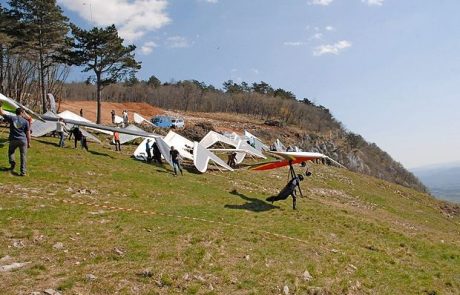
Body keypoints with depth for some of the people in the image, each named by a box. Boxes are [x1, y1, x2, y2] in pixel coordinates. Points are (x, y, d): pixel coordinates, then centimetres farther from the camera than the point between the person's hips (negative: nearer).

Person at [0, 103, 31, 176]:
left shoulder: (11, 118, -1)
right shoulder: (26, 121, -3)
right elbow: (28, 134, -2)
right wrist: (29, 143, 5)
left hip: (13, 140, 1)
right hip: (23, 140, -1)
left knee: (11, 152, 28)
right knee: (23, 156, 3)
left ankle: (12, 162, 6)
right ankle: (23, 171, -1)